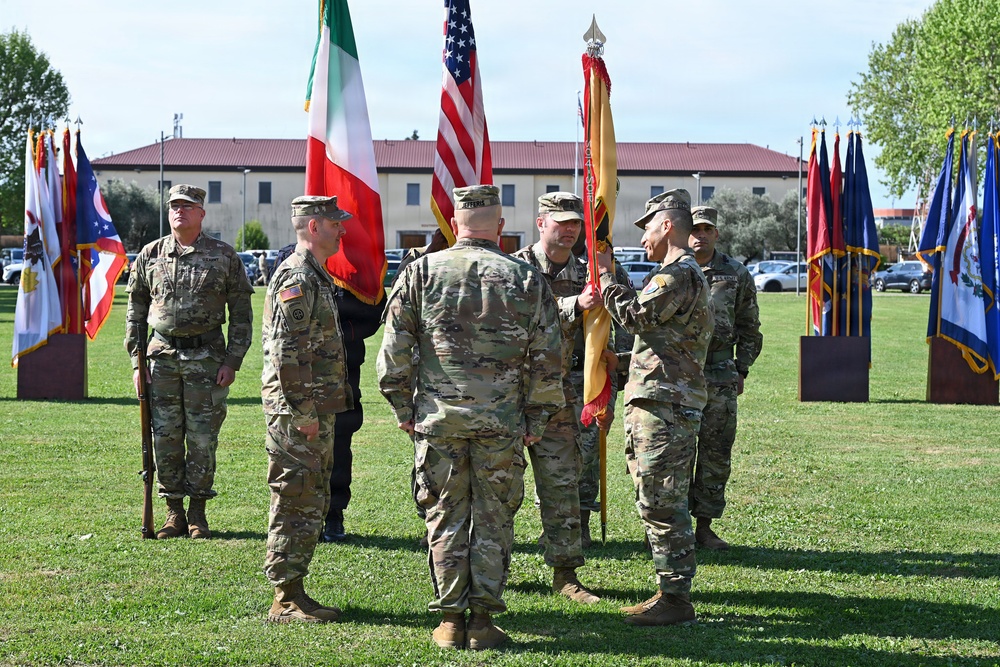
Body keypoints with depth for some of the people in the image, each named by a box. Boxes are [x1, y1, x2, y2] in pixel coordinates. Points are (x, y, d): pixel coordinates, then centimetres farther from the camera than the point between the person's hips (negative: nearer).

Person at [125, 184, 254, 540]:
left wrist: (232, 361, -4)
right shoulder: (150, 256, 7)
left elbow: (241, 313, 3)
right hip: (162, 356, 2)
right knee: (165, 437, 2)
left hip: (206, 357, -2)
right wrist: (136, 361, 5)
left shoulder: (224, 256, 2)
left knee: (202, 437, 0)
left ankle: (198, 512, 10)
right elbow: (135, 311, 12)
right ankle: (174, 511, 12)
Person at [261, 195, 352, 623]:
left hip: (317, 411, 10)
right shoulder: (296, 277, -15)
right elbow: (288, 353, -21)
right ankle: (286, 600, -1)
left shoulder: (316, 276, 18)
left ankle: (294, 593, 20)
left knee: (313, 504, 14)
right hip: (298, 411, -10)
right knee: (297, 504, -6)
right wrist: (304, 412, -21)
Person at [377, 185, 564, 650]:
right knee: (494, 519, 8)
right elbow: (547, 360, 1)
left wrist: (403, 408, 7)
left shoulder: (422, 272, 1)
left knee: (445, 517, 8)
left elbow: (394, 349, 0)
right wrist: (537, 419, 9)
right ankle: (483, 620, 7)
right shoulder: (527, 280, 1)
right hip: (502, 420, 0)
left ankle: (450, 619, 10)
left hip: (437, 416, 0)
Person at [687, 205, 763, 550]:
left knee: (716, 453, 3)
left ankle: (705, 525, 12)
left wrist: (741, 371, 9)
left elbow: (750, 329, 14)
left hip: (720, 376, 2)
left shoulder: (737, 274, 8)